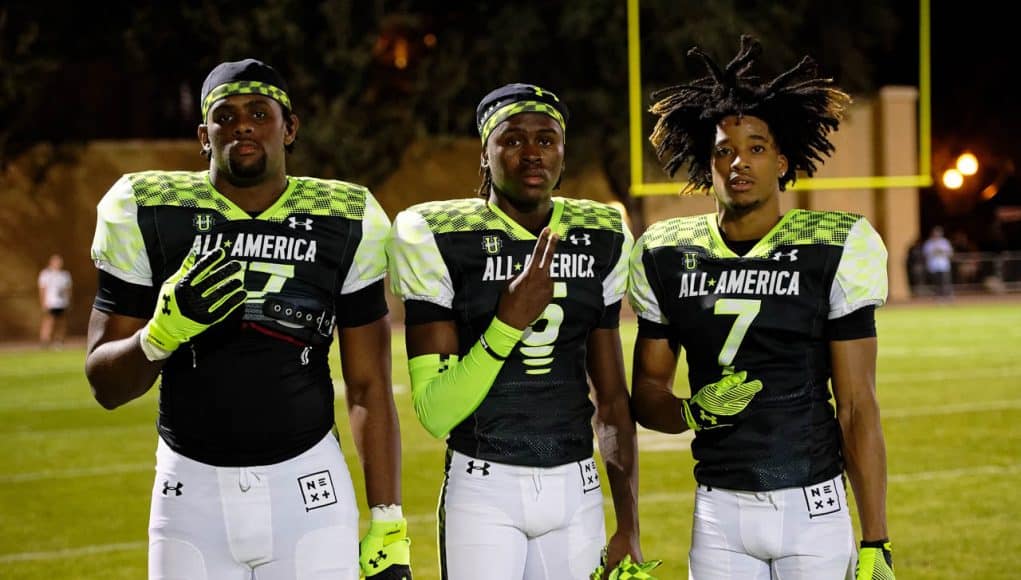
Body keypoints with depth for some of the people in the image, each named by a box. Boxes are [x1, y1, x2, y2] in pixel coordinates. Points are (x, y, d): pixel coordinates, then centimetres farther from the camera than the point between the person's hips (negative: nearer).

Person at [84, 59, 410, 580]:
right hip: (192, 492, 0)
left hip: (307, 486, 0)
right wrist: (163, 332, -20)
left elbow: (368, 387, 4)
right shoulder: (147, 214, -2)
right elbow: (106, 386, 0)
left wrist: (388, 527, 0)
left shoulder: (345, 224, 0)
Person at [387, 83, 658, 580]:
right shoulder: (440, 238, -7)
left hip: (576, 489, 4)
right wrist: (510, 322, -22)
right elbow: (435, 414, -11)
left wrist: (628, 529, 10)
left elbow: (612, 398, 12)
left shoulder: (600, 239, 7)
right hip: (483, 489, -4)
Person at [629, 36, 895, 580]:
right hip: (718, 512, 2)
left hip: (813, 508, -2)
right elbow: (646, 392, 10)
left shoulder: (833, 249, -4)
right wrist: (696, 411, -12)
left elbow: (857, 407, -4)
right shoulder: (668, 256, 5)